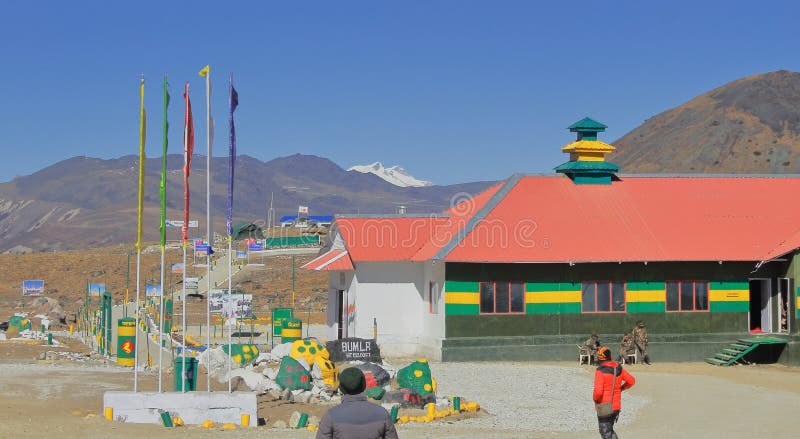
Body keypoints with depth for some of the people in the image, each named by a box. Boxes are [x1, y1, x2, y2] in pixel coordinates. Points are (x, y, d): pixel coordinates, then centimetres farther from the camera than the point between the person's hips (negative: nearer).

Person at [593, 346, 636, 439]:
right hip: (617, 406, 7)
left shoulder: (600, 370, -19)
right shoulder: (618, 368, 2)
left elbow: (598, 391, -26)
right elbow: (632, 381, 13)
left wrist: (595, 398, -5)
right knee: (609, 430, 23)